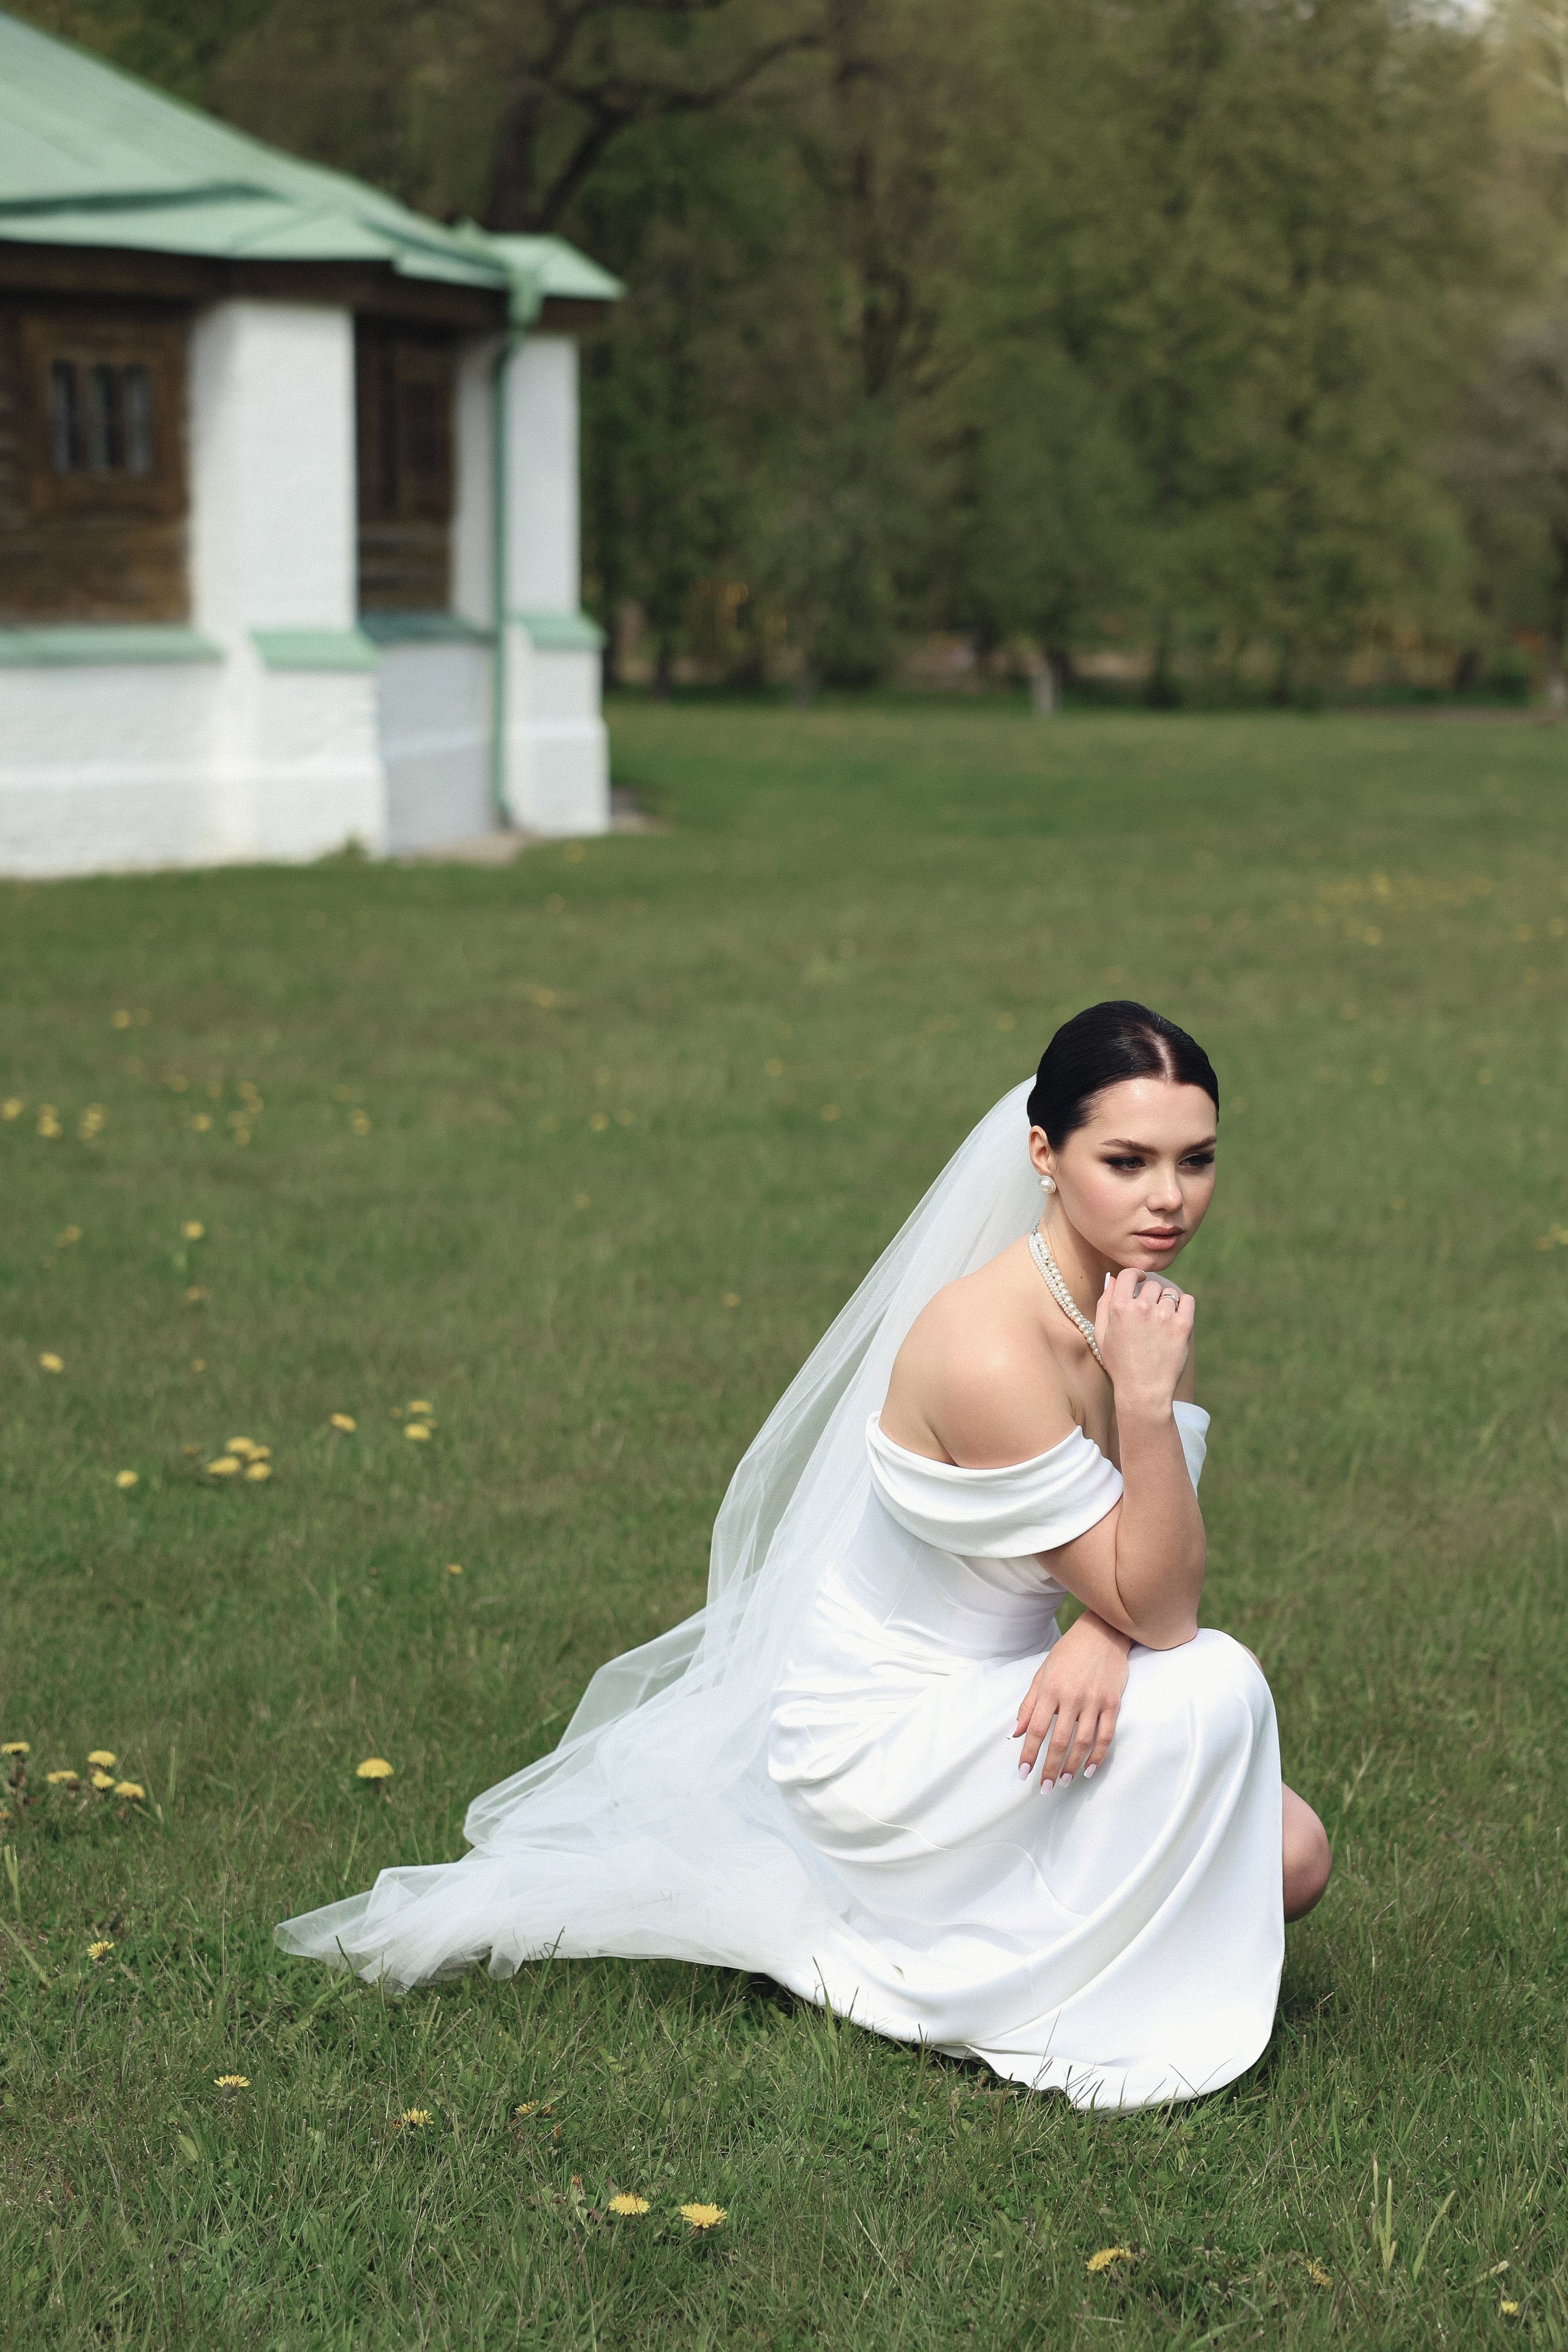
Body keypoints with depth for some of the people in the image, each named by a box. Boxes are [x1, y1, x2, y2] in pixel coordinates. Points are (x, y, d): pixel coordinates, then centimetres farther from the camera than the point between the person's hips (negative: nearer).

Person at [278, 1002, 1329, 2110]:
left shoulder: (1143, 1304, -5)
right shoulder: (989, 1352, -31)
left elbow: (1154, 1562, 1)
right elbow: (1159, 1612, -24)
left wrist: (1102, 1637, -22)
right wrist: (1144, 1398, -38)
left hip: (975, 1700, 8)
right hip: (882, 1737, -8)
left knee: (1289, 1860, 0)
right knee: (1217, 1685, -24)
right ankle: (1073, 2012, -4)